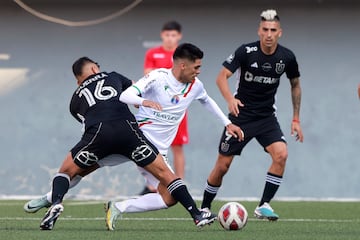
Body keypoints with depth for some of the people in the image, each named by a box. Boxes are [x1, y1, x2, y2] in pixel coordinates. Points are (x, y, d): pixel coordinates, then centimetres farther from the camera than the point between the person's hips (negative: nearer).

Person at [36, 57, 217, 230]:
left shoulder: (76, 100, 32)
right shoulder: (113, 77, 32)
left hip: (98, 133, 0)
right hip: (127, 128, 0)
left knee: (66, 171, 20)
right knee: (163, 172, 11)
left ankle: (56, 203, -9)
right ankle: (197, 214, 6)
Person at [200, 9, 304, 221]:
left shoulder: (287, 57, -6)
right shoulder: (246, 52, -15)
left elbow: (295, 85, 11)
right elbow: (222, 77, -18)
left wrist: (296, 119, 10)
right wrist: (230, 99, -38)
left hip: (267, 117, 2)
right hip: (241, 114, -2)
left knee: (281, 154, -22)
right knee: (223, 165, -1)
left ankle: (264, 205, -14)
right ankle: (205, 208, 19)